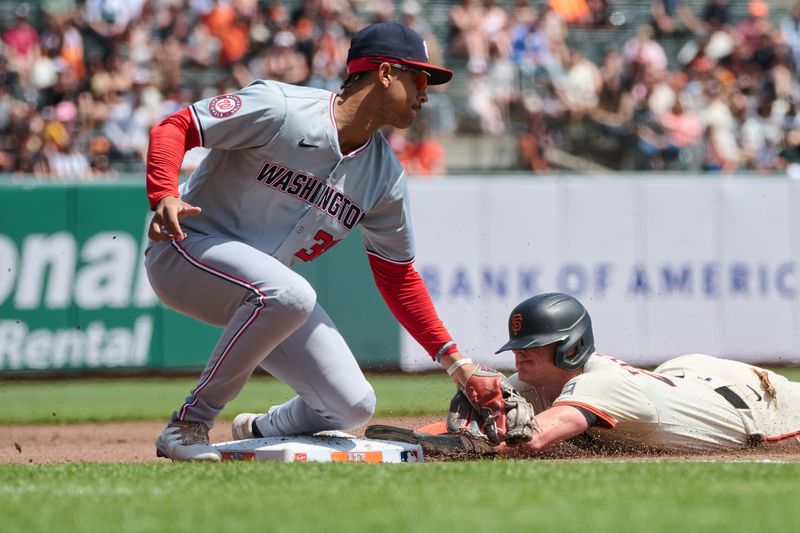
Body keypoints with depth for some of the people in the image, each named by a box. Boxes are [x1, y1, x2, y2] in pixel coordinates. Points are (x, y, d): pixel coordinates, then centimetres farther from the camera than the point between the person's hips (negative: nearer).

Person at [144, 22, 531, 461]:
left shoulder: (384, 176, 2)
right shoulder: (280, 109, -18)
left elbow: (397, 277, 9)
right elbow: (175, 128, -18)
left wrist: (459, 366, 3)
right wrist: (163, 197, -38)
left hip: (267, 289, 7)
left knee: (354, 406, -5)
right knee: (287, 293, -38)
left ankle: (258, 432, 27)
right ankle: (187, 425, -23)